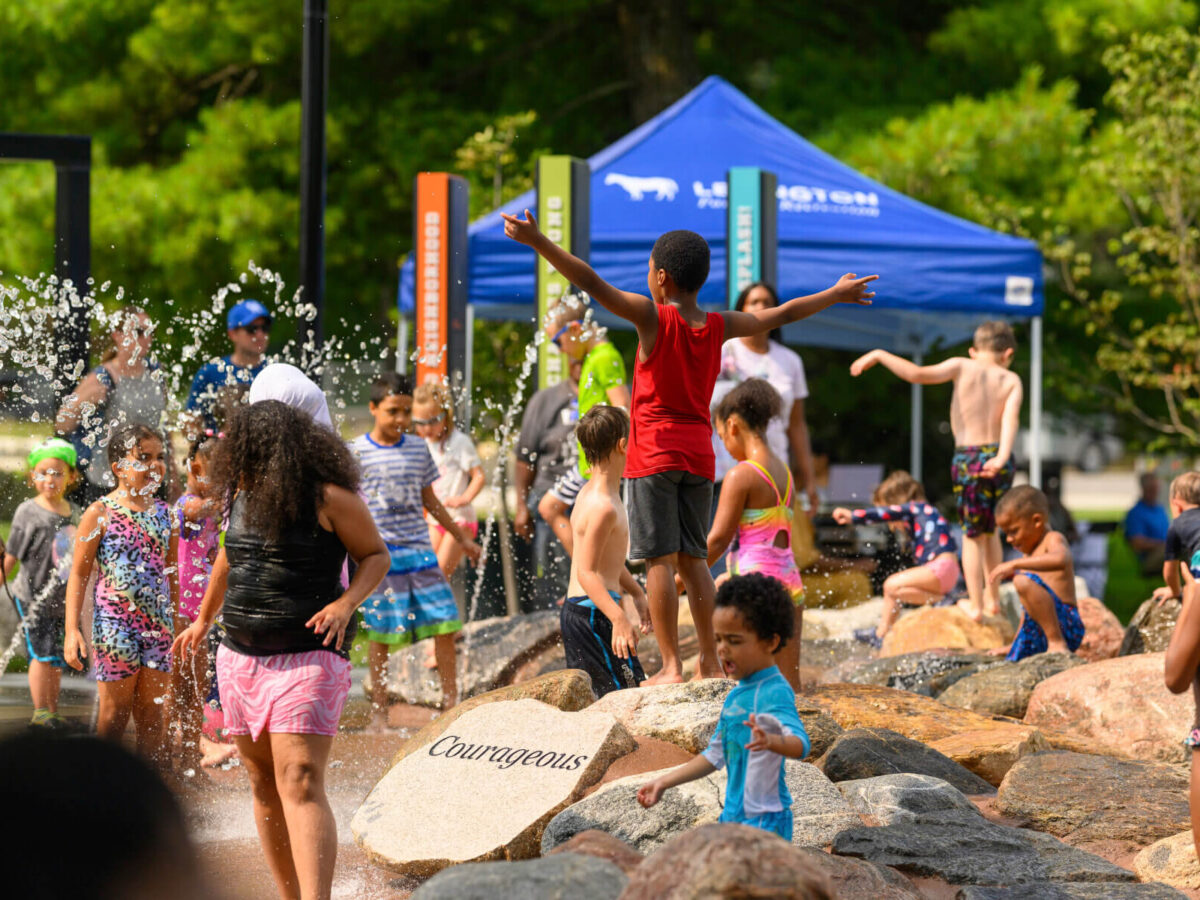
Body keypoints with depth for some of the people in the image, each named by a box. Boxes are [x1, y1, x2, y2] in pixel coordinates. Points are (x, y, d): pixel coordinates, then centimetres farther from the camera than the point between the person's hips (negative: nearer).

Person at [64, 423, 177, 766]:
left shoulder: (164, 514, 8)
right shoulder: (100, 513, -5)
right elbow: (79, 574, -4)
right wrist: (71, 629, -11)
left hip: (158, 623, 4)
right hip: (115, 623, -4)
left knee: (152, 711, 7)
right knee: (115, 711, 2)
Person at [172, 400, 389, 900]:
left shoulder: (328, 497, -11)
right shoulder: (242, 492, 7)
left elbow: (376, 555, -1)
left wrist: (346, 604, -19)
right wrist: (204, 619, 36)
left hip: (309, 656, -7)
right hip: (240, 655, 7)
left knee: (300, 784, -18)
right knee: (264, 785, 9)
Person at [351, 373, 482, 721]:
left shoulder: (418, 449, 10)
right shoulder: (357, 452, -3)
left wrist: (462, 537, 26)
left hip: (420, 550, 4)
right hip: (379, 554, -4)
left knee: (445, 625, 0)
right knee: (382, 635, 1)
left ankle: (451, 703, 12)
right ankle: (379, 713, 11)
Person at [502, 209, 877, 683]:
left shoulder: (654, 317, -9)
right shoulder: (718, 327, 5)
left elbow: (592, 283, -18)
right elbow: (782, 314, 19)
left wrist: (537, 240, -21)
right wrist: (836, 294, 34)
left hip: (653, 454, -5)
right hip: (699, 454, 5)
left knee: (660, 559, -5)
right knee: (693, 557, 11)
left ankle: (672, 666, -9)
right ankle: (709, 661, 11)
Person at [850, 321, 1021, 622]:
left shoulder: (962, 367, -1)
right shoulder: (1011, 381, 4)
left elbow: (918, 374, -13)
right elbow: (1011, 418, -12)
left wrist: (879, 355, -4)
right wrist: (1002, 457, -25)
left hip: (968, 459, -3)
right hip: (999, 460, 3)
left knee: (972, 534, 9)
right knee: (991, 529, 23)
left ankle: (975, 605, 11)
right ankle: (992, 598, 30)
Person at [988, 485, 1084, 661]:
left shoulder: (1053, 539, -3)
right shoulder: (1029, 552, 25)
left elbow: (1060, 560, -31)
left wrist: (1013, 564, -30)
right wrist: (1013, 645, 33)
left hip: (1065, 625, -9)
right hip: (1038, 634, 9)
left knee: (1023, 581, -31)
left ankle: (1057, 643, -29)